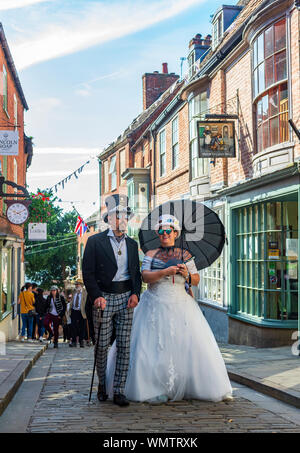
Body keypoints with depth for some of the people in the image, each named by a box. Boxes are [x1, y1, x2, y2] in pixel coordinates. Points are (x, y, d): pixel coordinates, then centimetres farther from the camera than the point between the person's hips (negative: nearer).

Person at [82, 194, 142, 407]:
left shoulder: (132, 244, 13)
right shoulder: (95, 242, -1)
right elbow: (88, 272, -5)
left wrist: (135, 293, -1)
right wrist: (96, 296, -15)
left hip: (126, 298, 3)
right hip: (104, 298, -3)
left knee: (125, 346, 0)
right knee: (102, 345, 4)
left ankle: (119, 391, 6)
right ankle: (102, 385, 25)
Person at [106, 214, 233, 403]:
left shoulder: (185, 255, 10)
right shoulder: (151, 255, 9)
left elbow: (196, 280, 9)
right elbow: (146, 276, -5)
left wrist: (187, 274, -11)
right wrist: (165, 271, -18)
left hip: (180, 305, 0)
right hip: (156, 306, 0)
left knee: (188, 344, -5)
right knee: (153, 345, -5)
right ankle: (155, 389, 3)